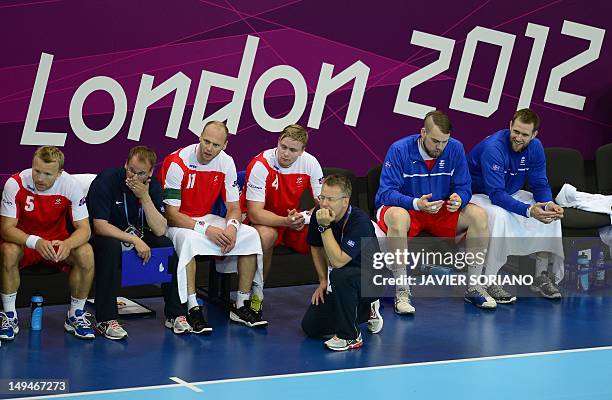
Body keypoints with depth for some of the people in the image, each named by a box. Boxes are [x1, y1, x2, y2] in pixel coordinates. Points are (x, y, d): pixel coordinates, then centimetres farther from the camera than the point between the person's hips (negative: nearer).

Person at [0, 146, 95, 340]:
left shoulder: (71, 186, -18)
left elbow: (84, 229, -17)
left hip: (58, 242, 1)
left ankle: (76, 316, -7)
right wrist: (35, 242, -41)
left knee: (86, 253, -27)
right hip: (24, 242, -1)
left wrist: (68, 244, -42)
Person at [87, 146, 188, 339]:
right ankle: (105, 320, -31)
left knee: (167, 245, -20)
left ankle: (176, 314, -10)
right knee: (111, 247, -38)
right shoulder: (106, 181, -18)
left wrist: (145, 197, -23)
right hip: (103, 238, -5)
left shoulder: (153, 186, -4)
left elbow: (160, 230, -13)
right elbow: (100, 226, -24)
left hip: (136, 237, 5)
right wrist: (134, 240, -29)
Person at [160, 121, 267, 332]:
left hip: (206, 219, 6)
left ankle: (242, 306, -9)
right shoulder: (177, 162, -21)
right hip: (175, 223, -6)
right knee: (190, 240, -40)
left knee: (250, 235, -15)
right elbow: (171, 213, -22)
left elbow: (233, 207, 1)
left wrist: (232, 226, -23)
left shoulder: (226, 162, -5)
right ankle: (192, 310, -37)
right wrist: (205, 229, -33)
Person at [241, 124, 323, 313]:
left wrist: (304, 218, -26)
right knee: (266, 236, -38)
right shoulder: (260, 165, -23)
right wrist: (286, 221, -42)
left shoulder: (310, 163, -10)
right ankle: (256, 292, -16)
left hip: (291, 218, 4)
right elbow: (255, 213, -26)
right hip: (261, 220, -4)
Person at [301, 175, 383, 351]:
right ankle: (366, 310, 22)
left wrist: (325, 227, -35)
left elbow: (338, 261, -37)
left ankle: (350, 337, -19)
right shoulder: (318, 215, -9)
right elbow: (316, 247, 10)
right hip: (341, 284, 7)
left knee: (340, 276, -40)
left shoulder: (360, 222, -29)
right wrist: (323, 281, 5)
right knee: (310, 327, -1)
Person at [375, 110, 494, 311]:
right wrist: (415, 203, -36)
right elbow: (386, 192, -20)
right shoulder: (399, 150, -17)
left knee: (478, 215, -19)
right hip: (405, 207, -4)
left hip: (441, 211, 4)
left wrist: (459, 199, -26)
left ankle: (473, 288, -9)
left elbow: (464, 187, -1)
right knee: (397, 217, -40)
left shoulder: (455, 148, -5)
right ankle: (402, 293, -31)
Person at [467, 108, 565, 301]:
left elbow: (540, 185, -5)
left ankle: (541, 276, -4)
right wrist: (529, 210, -47)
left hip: (510, 194, 7)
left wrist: (548, 204, -28)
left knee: (550, 212, -11)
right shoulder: (493, 148, -30)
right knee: (499, 215, -38)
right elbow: (496, 194, -35)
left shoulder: (535, 147, -8)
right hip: (478, 195, -7)